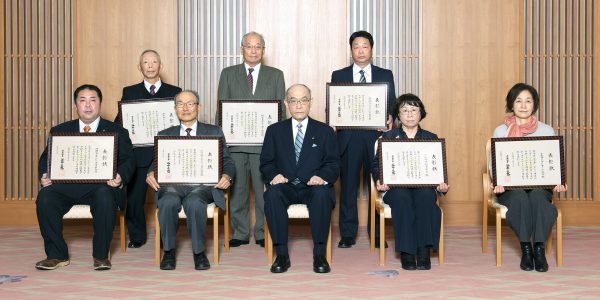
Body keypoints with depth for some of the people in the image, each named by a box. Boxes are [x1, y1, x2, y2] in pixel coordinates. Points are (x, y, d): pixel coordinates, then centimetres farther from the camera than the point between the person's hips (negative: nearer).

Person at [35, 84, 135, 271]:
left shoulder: (117, 132, 13)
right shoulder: (60, 131, 20)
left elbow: (127, 161, 4)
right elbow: (46, 159, 13)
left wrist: (120, 177, -19)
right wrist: (44, 176, -10)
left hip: (100, 186, -2)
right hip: (66, 185, 3)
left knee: (105, 197, -36)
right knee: (45, 197, -27)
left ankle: (101, 255, -18)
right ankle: (57, 255, -12)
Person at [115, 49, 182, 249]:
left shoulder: (174, 92, 12)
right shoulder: (129, 92, 13)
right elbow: (119, 123, 8)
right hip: (139, 153, 1)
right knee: (134, 198, -1)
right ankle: (137, 236, 19)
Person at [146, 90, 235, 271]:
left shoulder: (214, 132, 18)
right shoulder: (164, 135, 22)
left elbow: (227, 161, 11)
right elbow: (157, 162, 14)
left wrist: (227, 176, -12)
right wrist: (151, 173, -11)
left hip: (203, 183, -1)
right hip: (172, 183, 1)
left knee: (194, 202, -36)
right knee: (169, 202, -34)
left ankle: (199, 251, -15)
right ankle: (169, 251, -13)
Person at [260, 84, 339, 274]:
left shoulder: (325, 131, 13)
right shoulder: (274, 131, 15)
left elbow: (333, 164, 6)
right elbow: (266, 163, 10)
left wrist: (322, 177, -17)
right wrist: (274, 175, -14)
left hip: (313, 187, -1)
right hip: (285, 186, 1)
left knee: (322, 194, -36)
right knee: (272, 193, -34)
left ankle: (319, 255, -26)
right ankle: (282, 255, -26)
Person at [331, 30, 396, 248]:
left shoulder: (385, 75, 11)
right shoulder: (338, 75, 11)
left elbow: (392, 104, 8)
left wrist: (390, 118, -13)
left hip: (376, 136, 0)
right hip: (348, 138, 0)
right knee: (348, 185, 3)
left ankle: (377, 233, 14)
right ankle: (348, 234, 12)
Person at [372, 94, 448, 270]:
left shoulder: (431, 138, 19)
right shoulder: (388, 137, 16)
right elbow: (377, 164, 9)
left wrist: (442, 184, -10)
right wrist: (379, 181, -12)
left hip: (424, 187, 1)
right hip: (396, 187, 0)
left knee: (426, 196, -35)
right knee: (401, 197, -35)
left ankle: (424, 251, -28)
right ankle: (406, 252, -28)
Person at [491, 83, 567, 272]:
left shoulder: (547, 131, 11)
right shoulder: (501, 132, 9)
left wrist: (558, 182, -13)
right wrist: (498, 182, -18)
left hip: (540, 186, 1)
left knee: (537, 195, -35)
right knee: (520, 197, -35)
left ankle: (539, 248, -26)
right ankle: (525, 248, -20)